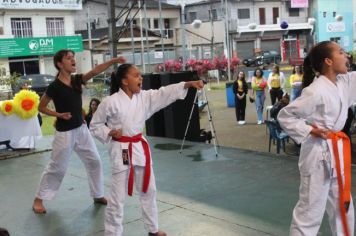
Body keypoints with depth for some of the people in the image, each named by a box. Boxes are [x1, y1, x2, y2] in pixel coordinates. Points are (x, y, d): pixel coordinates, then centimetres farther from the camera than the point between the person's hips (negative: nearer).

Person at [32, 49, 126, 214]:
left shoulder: (77, 80, 1)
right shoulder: (55, 86, -14)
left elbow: (95, 71, -14)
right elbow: (41, 107, -5)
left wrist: (114, 61, -27)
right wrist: (59, 114, -18)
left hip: (81, 129, 6)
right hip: (64, 133, -6)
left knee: (94, 161, 9)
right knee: (56, 167, 3)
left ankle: (98, 195, 24)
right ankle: (38, 199, 20)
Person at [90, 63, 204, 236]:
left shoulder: (145, 97, 1)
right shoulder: (110, 102, -12)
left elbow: (166, 93, -7)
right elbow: (95, 126, -3)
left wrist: (188, 84, -17)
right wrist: (110, 133, -19)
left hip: (141, 148, 6)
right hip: (121, 151, -6)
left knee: (148, 190, 17)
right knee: (118, 196, 1)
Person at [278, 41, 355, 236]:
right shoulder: (316, 91, -19)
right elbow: (284, 116, -15)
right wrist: (309, 131, -19)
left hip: (337, 152, 9)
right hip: (319, 154, -9)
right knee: (310, 211, 0)